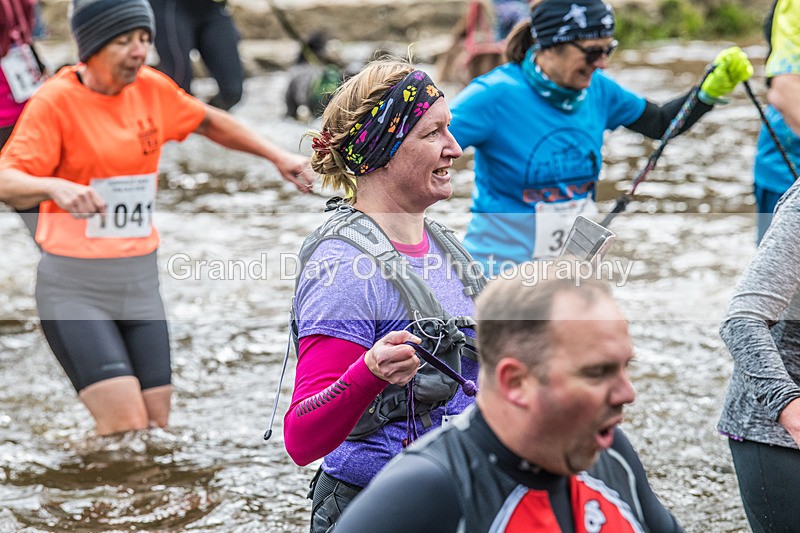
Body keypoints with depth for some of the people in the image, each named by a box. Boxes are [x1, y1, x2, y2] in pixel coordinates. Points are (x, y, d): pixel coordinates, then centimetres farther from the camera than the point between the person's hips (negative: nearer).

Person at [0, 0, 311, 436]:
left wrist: (277, 155, 19)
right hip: (74, 287, -6)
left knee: (156, 429, 3)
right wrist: (55, 187, -43)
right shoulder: (55, 101, -12)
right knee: (127, 431, -18)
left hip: (140, 281, 6)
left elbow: (208, 122, 24)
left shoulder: (153, 89, 4)